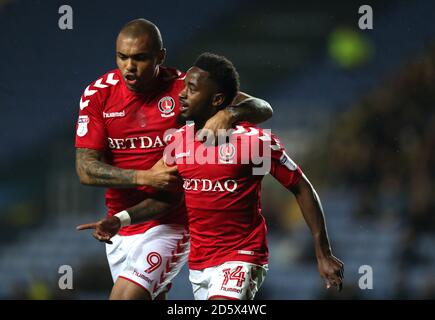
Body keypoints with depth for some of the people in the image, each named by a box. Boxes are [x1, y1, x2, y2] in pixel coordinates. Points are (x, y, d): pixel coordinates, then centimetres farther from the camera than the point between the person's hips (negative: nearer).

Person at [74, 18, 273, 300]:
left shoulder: (183, 88, -10)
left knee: (125, 297, -19)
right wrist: (145, 177, -25)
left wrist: (228, 115, -32)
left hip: (169, 223, -4)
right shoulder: (98, 94, -4)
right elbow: (86, 169, -10)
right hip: (119, 223, 4)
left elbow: (263, 109, -9)